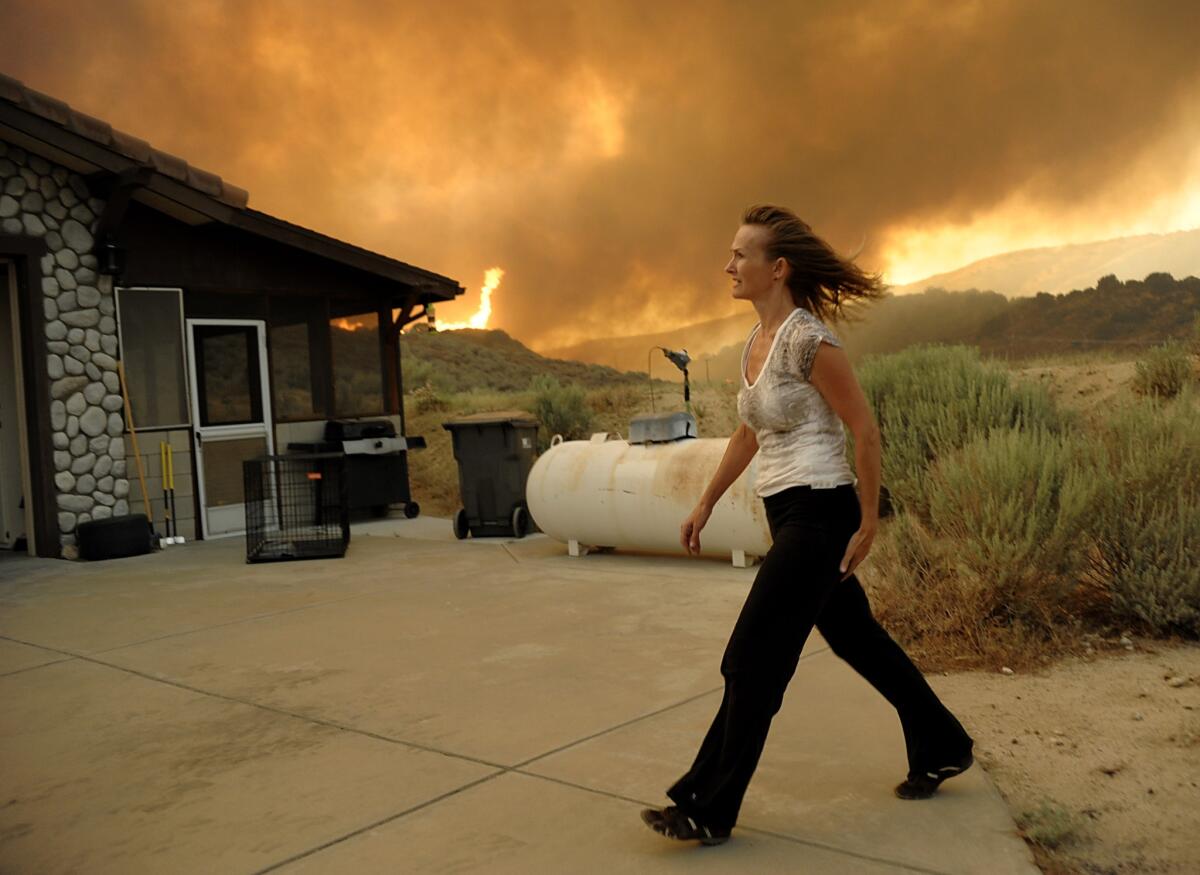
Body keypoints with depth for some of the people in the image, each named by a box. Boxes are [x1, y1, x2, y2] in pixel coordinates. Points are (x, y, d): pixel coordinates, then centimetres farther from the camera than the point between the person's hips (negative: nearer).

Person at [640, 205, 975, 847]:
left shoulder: (808, 340, -17)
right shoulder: (756, 340, 10)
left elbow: (864, 431, -14)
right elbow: (747, 435, 19)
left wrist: (868, 524, -10)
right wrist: (705, 506, 21)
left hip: (817, 515, -9)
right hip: (790, 518, 9)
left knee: (752, 662, -5)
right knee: (856, 639, 20)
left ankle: (707, 809, 7)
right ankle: (942, 750, 38)